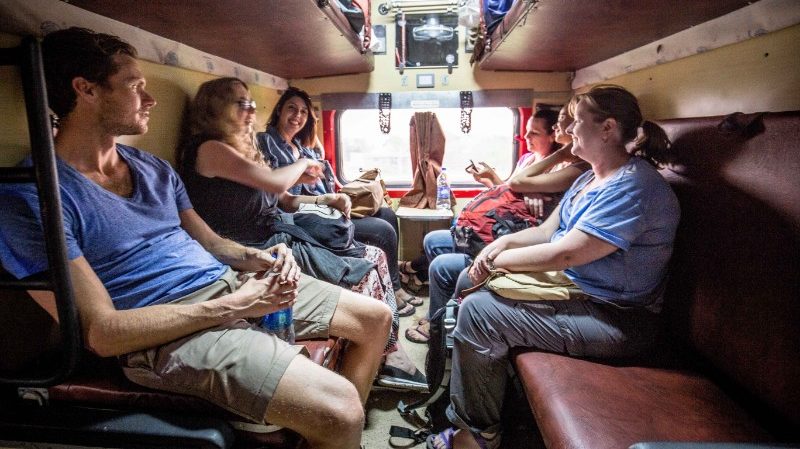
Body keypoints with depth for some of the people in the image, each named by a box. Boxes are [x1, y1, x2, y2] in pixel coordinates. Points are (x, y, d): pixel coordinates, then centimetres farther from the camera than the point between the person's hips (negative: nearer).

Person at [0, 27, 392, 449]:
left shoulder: (154, 168, 14)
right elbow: (102, 333, -15)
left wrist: (255, 258, -6)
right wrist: (233, 306, -19)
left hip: (230, 282, 8)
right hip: (169, 331, -8)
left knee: (377, 317, 8)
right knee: (339, 410, -27)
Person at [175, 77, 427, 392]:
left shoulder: (244, 150, 22)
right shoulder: (210, 149, -8)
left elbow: (284, 200, 21)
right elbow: (276, 182, -20)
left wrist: (326, 199, 5)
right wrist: (303, 163, 1)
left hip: (281, 236, 9)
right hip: (262, 251, -9)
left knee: (375, 257, 0)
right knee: (366, 275, -10)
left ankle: (389, 352, 0)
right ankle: (384, 359, 6)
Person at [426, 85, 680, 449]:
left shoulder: (633, 187, -22)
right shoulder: (591, 178, 11)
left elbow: (563, 254, -26)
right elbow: (547, 231, 12)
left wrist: (496, 261, -15)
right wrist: (504, 242, -7)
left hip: (615, 319, -10)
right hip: (572, 290, 10)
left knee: (477, 312, -21)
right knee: (470, 282, 8)